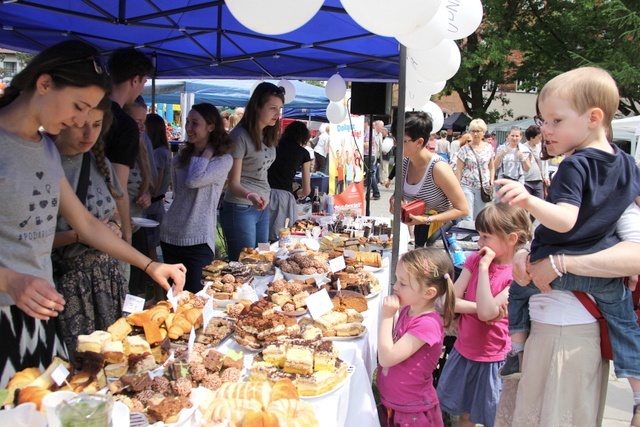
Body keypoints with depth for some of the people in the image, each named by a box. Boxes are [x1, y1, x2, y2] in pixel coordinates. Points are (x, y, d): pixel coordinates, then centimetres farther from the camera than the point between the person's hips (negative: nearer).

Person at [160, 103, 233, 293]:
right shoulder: (180, 158, 12)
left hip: (198, 240, -6)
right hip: (170, 235, 6)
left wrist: (207, 152, -9)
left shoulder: (224, 160, -6)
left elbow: (194, 180, -21)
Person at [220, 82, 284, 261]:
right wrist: (250, 196, -33)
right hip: (241, 210, -8)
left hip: (262, 208, 8)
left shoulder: (267, 135, 8)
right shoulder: (240, 136, -14)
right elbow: (233, 182, -15)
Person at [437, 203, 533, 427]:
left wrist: (484, 267, -25)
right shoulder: (474, 260, -2)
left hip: (492, 358, -5)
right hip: (463, 350, 5)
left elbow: (486, 312, -29)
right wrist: (482, 307, -20)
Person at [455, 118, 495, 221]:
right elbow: (458, 170, -2)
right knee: (467, 216, -7)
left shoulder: (489, 148, 6)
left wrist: (491, 183, 3)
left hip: (483, 187, 3)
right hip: (467, 186, -3)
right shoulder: (465, 149, -3)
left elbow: (492, 167, 13)